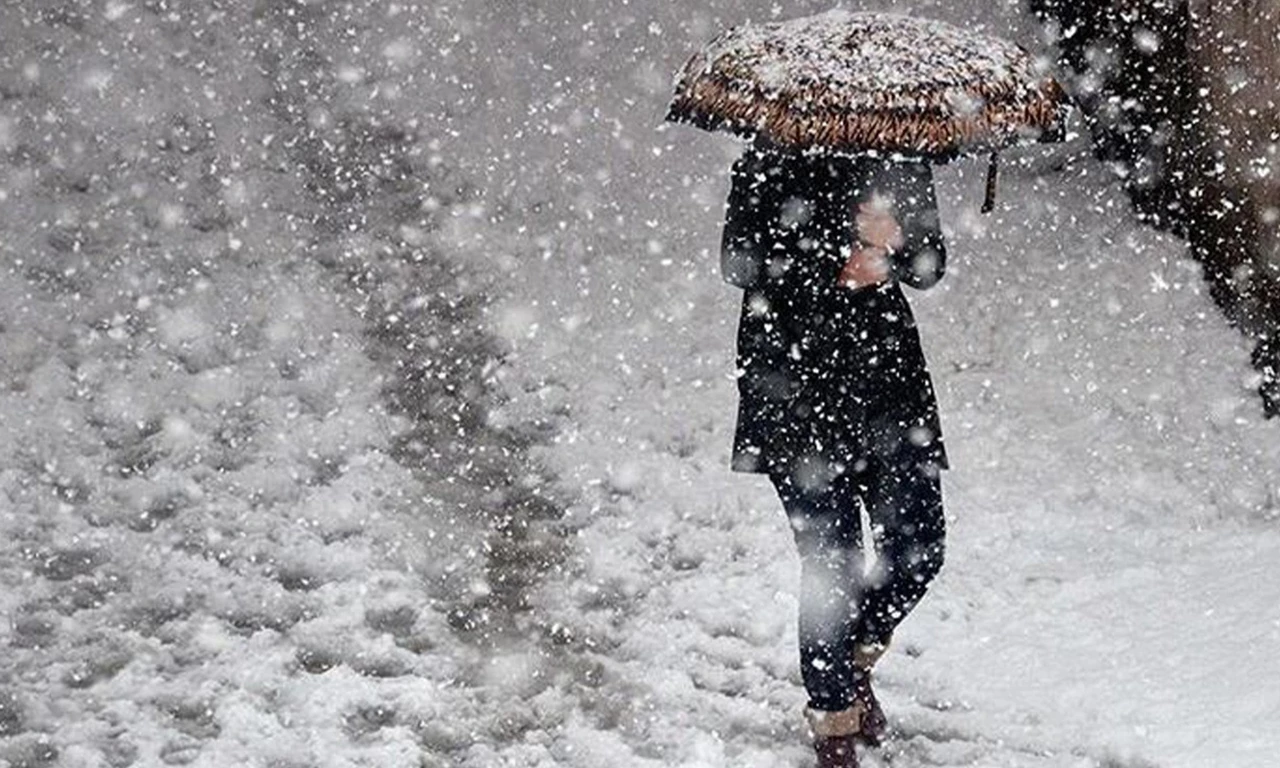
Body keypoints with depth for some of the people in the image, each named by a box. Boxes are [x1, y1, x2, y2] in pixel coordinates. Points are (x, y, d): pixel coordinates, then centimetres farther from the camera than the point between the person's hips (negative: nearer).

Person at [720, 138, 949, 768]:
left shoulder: (902, 160, 10)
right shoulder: (772, 163, -3)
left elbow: (932, 263, 8)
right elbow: (739, 263, -9)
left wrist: (892, 244, -14)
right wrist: (838, 266, -18)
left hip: (890, 369, 4)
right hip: (797, 386, -4)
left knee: (919, 549, 1)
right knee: (831, 564, -4)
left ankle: (856, 654, 31)